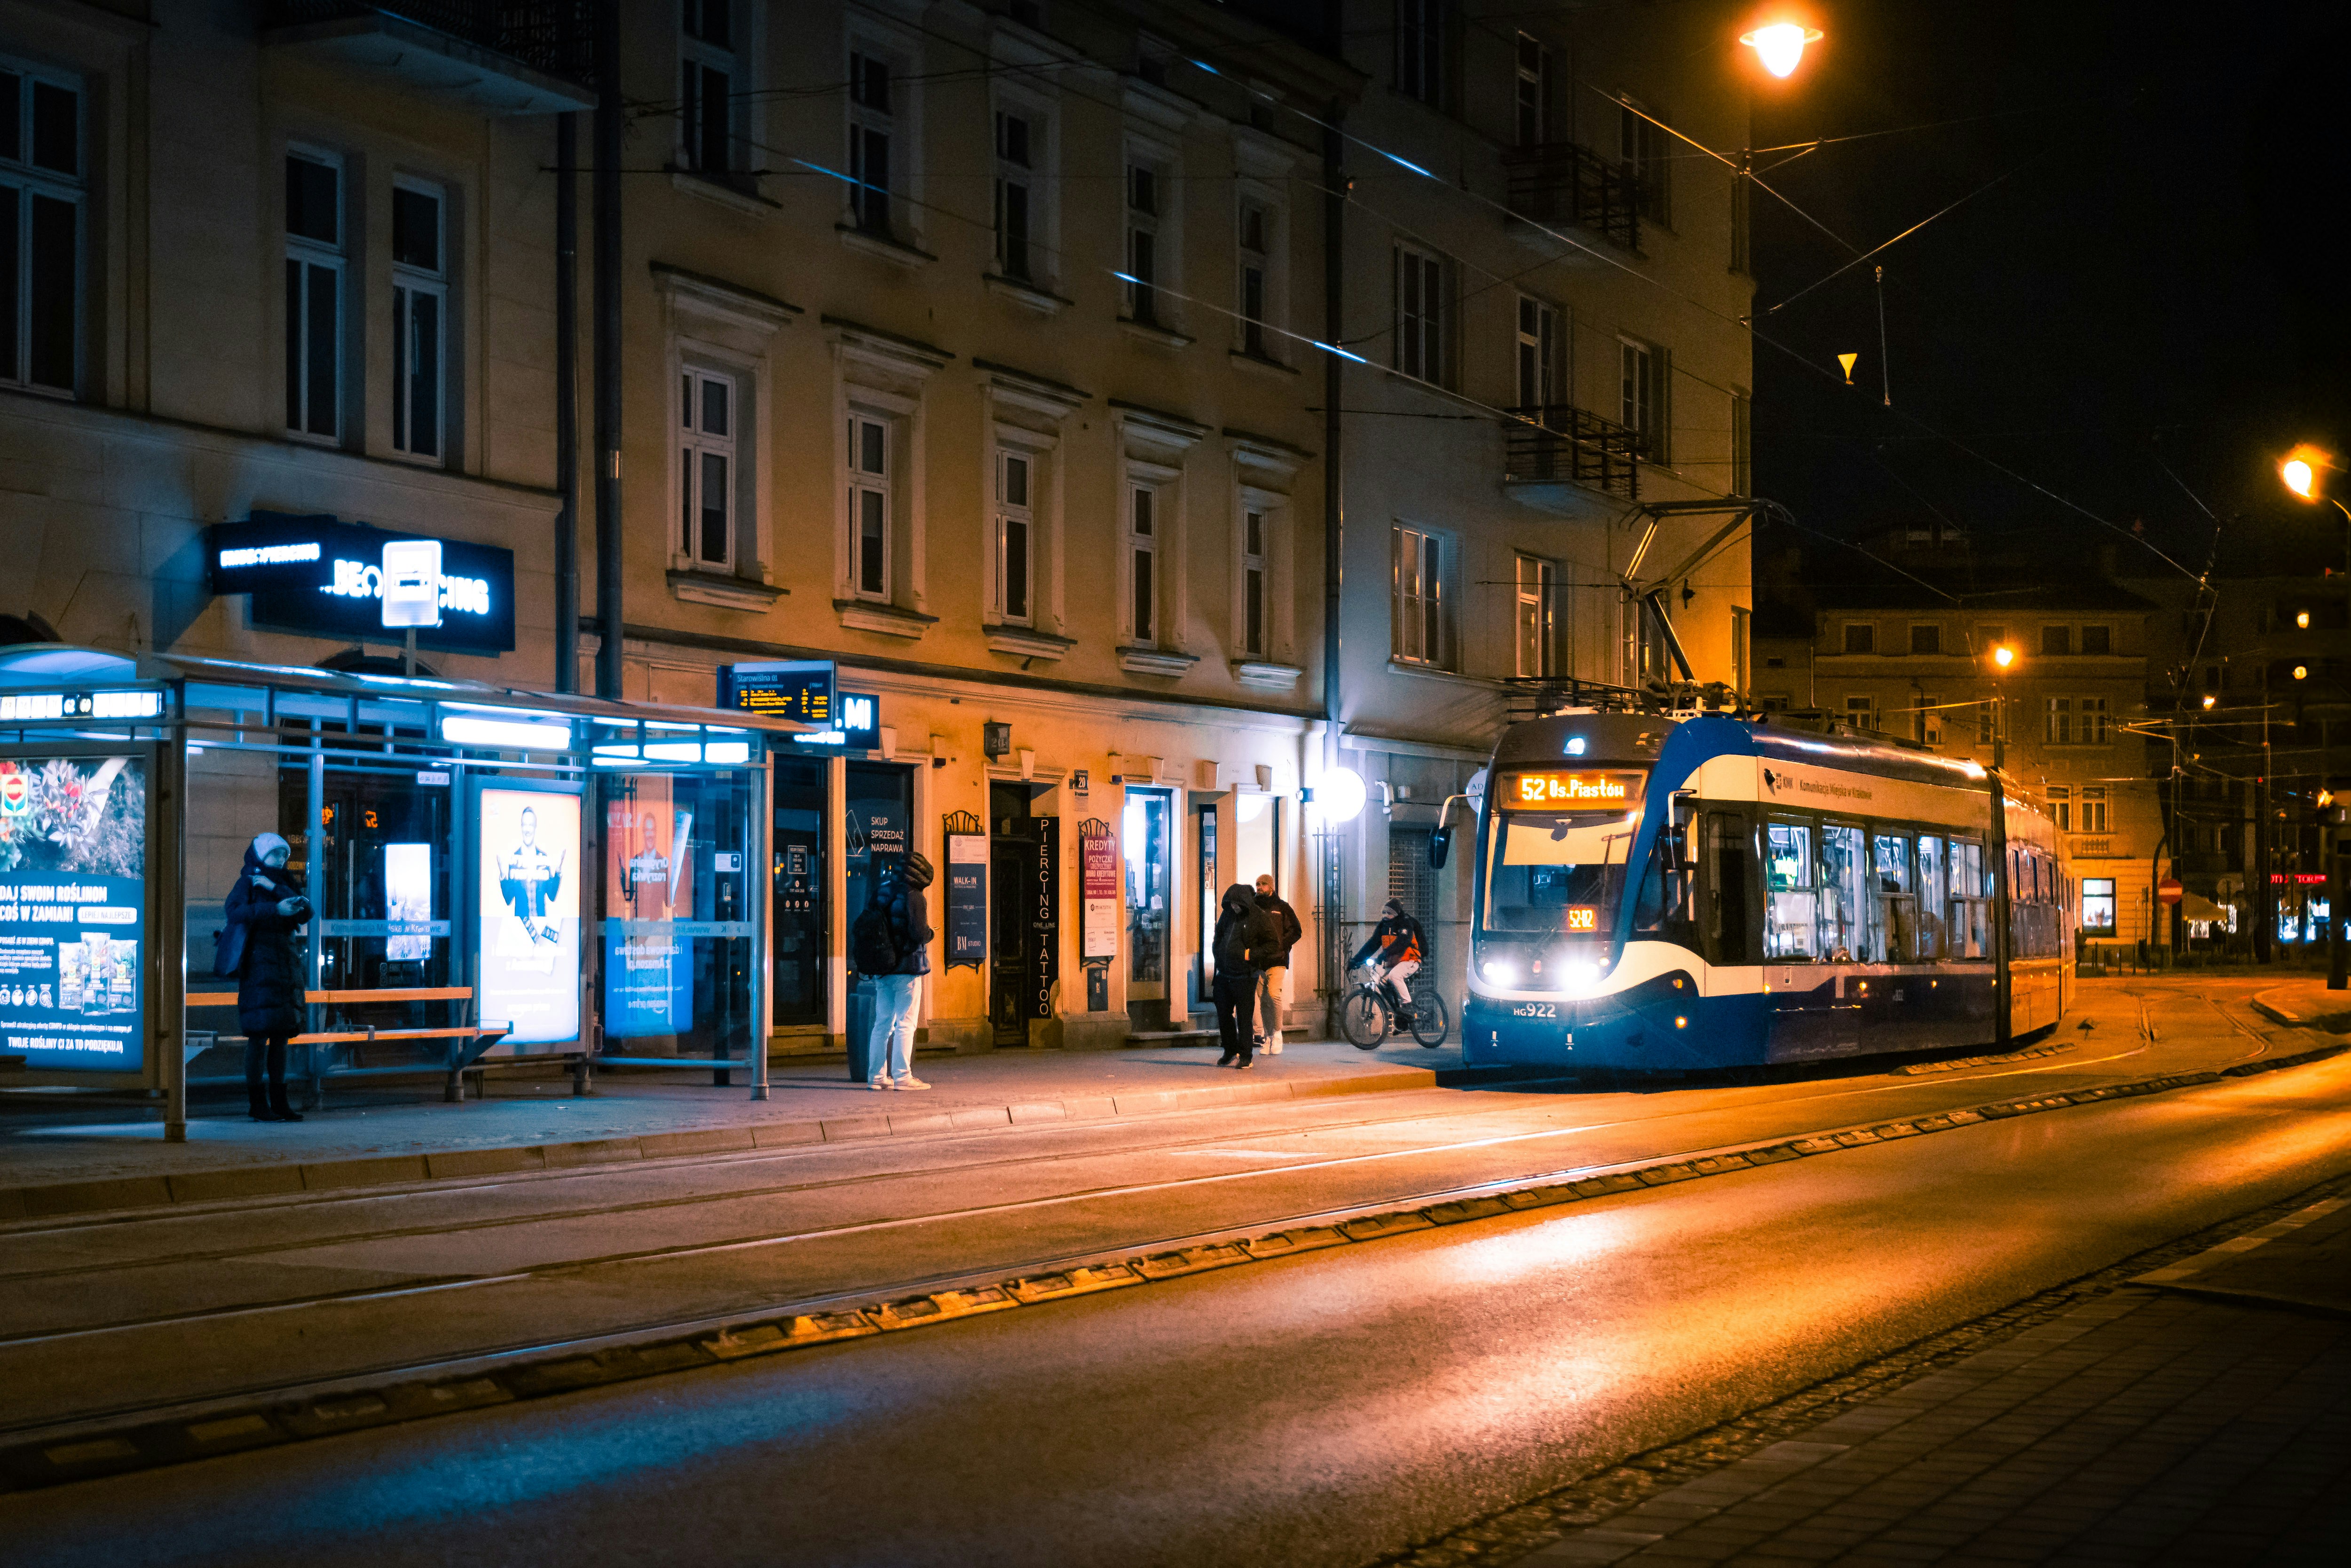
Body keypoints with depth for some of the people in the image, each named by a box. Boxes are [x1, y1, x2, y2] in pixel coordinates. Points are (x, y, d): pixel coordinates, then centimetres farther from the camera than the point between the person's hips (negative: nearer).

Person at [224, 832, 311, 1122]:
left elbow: (306, 913, -1)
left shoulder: (287, 885, 18)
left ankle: (279, 1101, 12)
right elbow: (236, 913, -19)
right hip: (258, 964, -6)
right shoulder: (248, 883, 1)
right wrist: (275, 909, -28)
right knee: (259, 1034, -9)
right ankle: (256, 1103, -8)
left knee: (282, 1034, 7)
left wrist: (276, 889, -11)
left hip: (287, 964, 6)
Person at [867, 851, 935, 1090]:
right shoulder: (912, 896, -12)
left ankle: (877, 1076, 13)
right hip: (907, 970, -6)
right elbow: (919, 933, -19)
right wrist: (929, 933, 2)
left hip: (882, 969, 6)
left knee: (882, 1023, 12)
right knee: (905, 1024, -2)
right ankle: (902, 1076, -4)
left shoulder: (879, 893, 9)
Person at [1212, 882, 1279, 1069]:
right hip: (1224, 974, 6)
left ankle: (1246, 1057, 2)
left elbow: (1274, 943, -9)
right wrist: (1217, 953, 11)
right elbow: (1218, 935, 25)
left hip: (1245, 975, -6)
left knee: (1244, 1017, -4)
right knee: (1223, 1013, 12)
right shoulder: (1228, 914, 9)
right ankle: (1230, 1051, 27)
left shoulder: (1260, 918, -9)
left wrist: (1251, 954, -15)